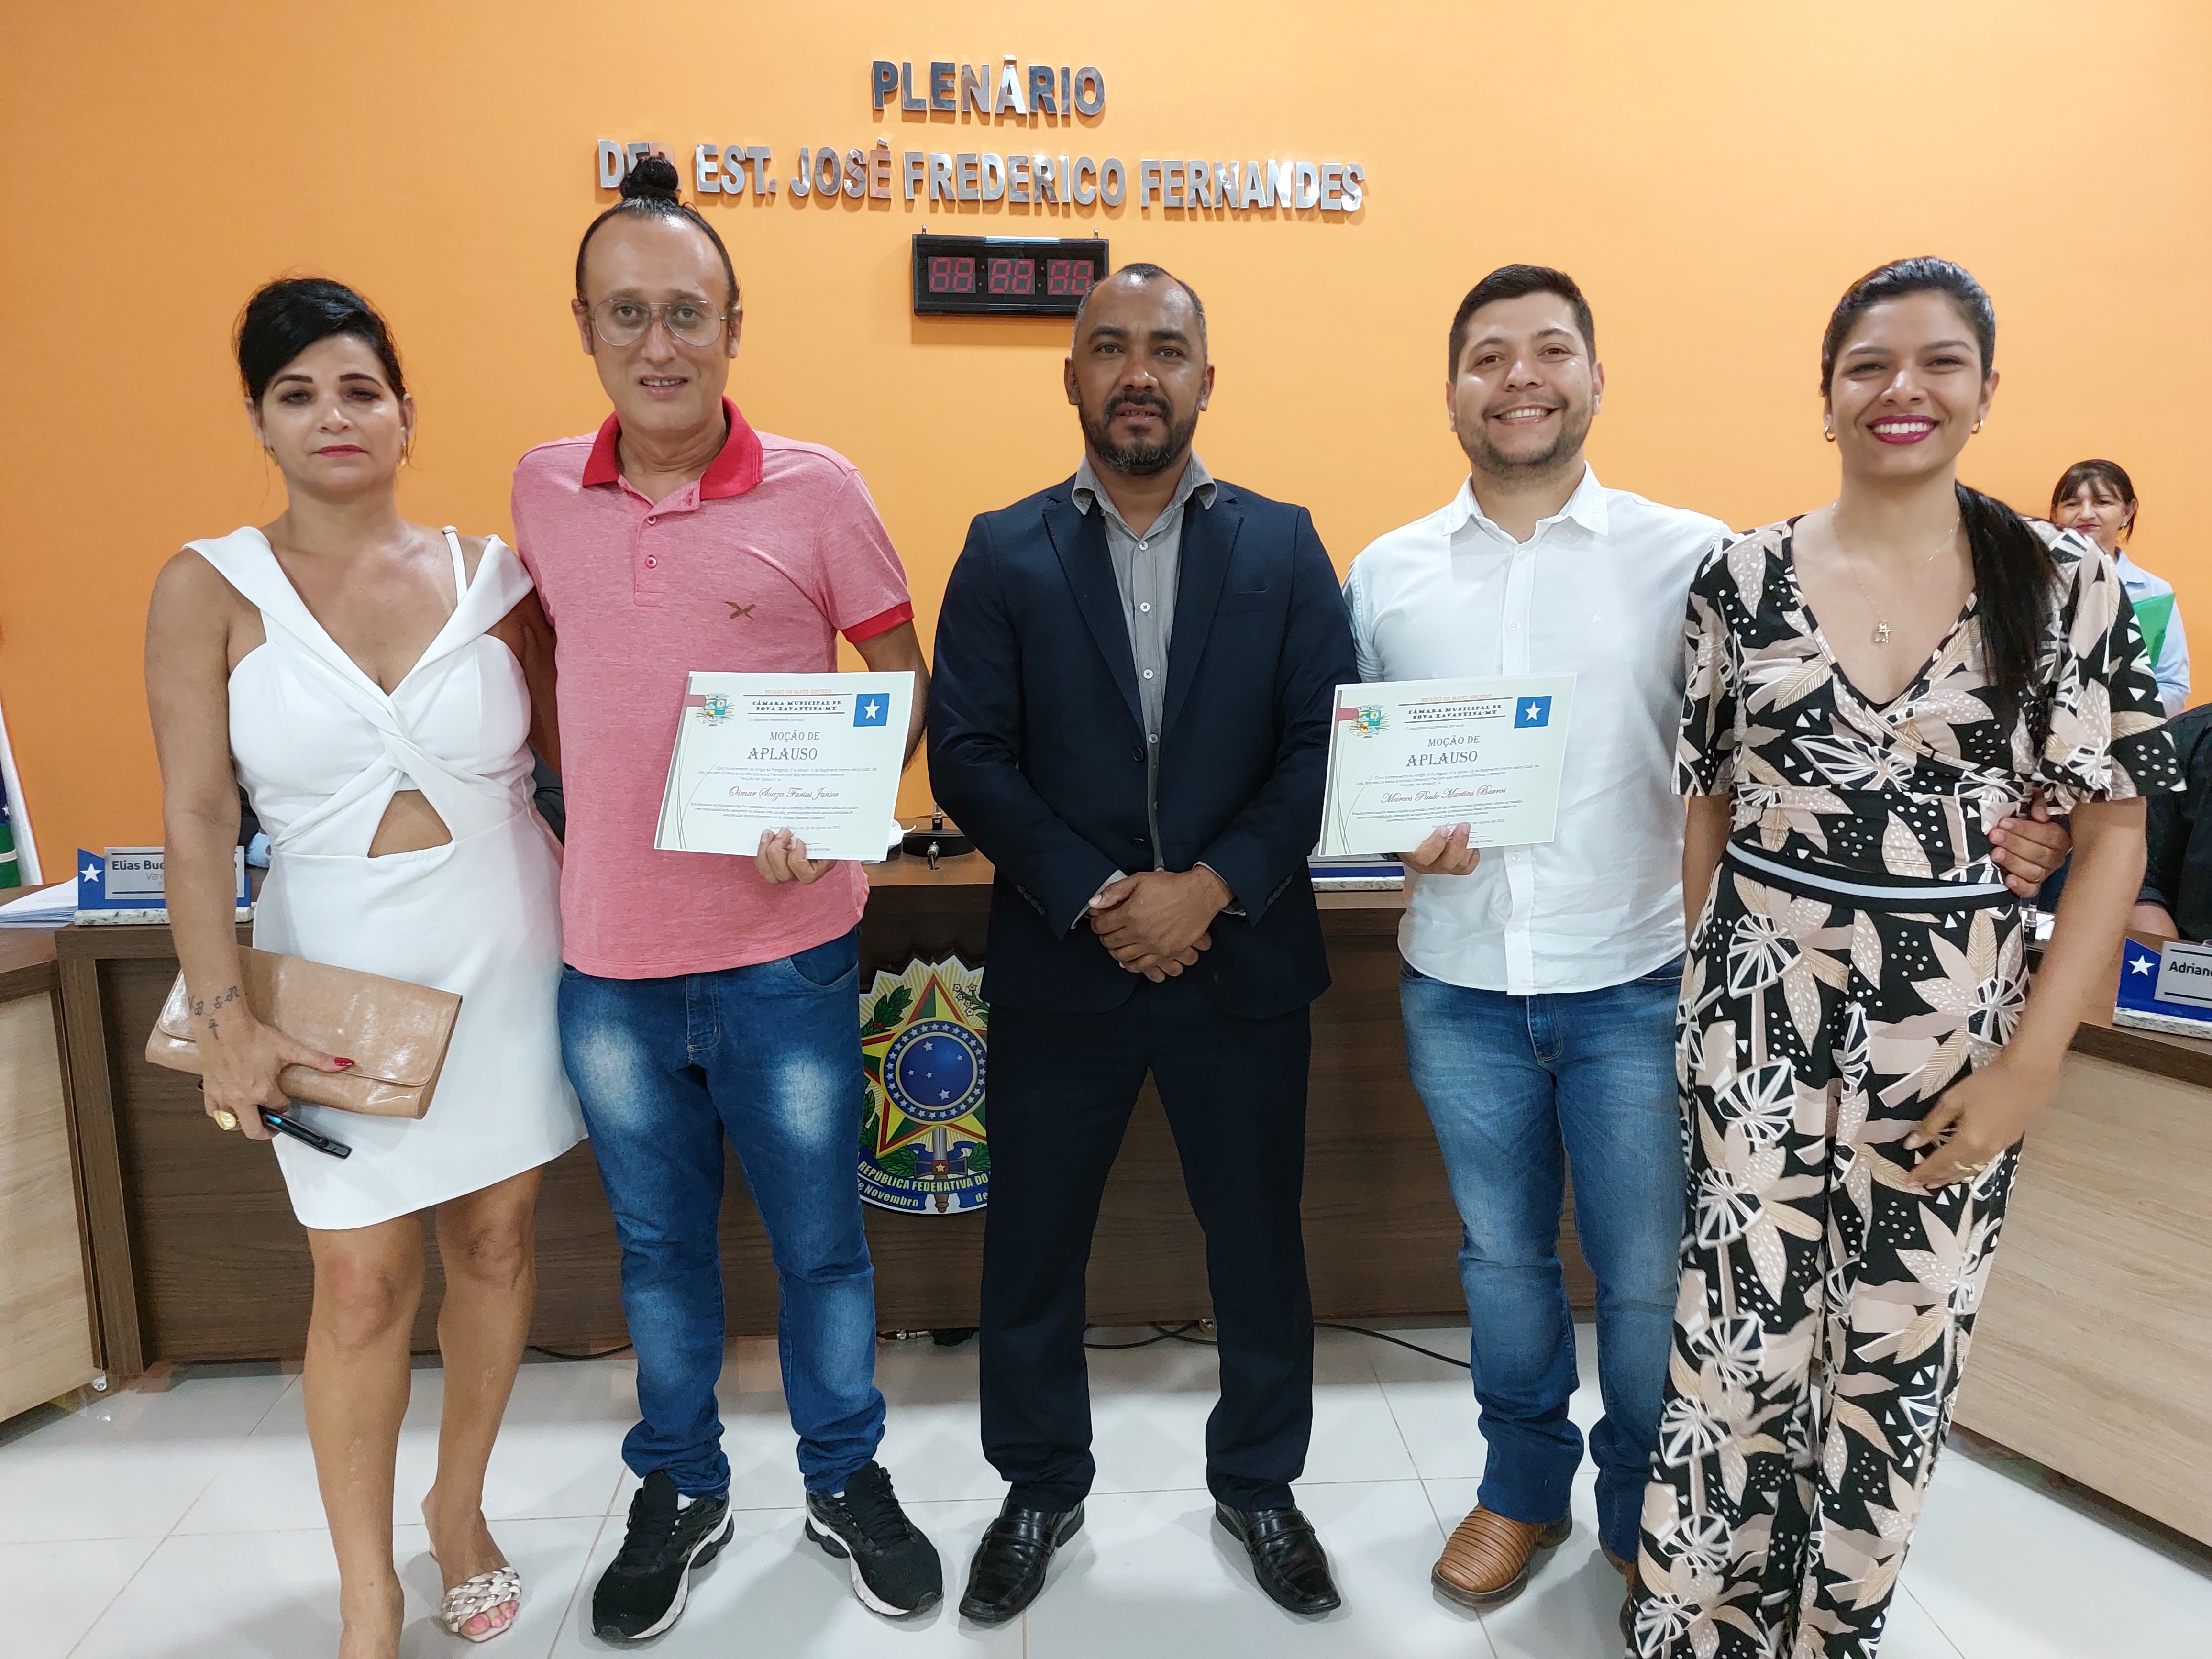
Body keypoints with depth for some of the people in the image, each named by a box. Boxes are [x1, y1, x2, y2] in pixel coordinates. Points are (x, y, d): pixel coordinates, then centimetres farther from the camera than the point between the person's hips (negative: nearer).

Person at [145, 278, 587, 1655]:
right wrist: (225, 1017, -10)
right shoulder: (210, 589, -2)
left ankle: (461, 1504, 37)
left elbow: (569, 753, 4)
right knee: (362, 1284, 5)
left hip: (505, 947, 2)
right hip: (339, 963, -1)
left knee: (497, 1239, 12)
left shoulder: (488, 573, 0)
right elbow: (197, 820, -5)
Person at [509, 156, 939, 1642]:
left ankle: (847, 1480, 37)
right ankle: (680, 1492, 41)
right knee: (660, 1245, 19)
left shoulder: (815, 489, -7)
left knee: (821, 1241, 12)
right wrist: (571, 812, 11)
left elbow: (903, 675, -1)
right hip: (609, 958, 3)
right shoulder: (542, 490, 4)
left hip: (784, 949, -3)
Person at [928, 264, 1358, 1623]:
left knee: (1260, 1241, 14)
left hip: (1243, 960, 1)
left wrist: (1211, 885, -16)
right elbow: (968, 754, -5)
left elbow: (1325, 744, -4)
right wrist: (1093, 897, -16)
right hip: (1059, 964, 0)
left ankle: (1259, 1484, 39)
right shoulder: (1004, 553, 3)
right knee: (1032, 1245, 12)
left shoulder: (1284, 545, 3)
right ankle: (1040, 1488, 38)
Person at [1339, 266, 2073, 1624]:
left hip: (1638, 988, -2)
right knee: (1503, 1256, 19)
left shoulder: (1692, 556, -4)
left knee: (1649, 1280, 11)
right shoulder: (1386, 574, 3)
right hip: (1460, 990, 2)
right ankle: (1525, 1490, 43)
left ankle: (1648, 1522, 39)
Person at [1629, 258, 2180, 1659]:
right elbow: (1703, 803, 5)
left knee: (1904, 1353, 13)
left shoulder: (2068, 584, -1)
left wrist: (2030, 1064, -8)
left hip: (1956, 1027, 1)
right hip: (1761, 1014, 0)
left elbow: (2116, 830, -2)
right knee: (1745, 1340, 4)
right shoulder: (1743, 577, 0)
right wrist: (1688, 1000, 2)